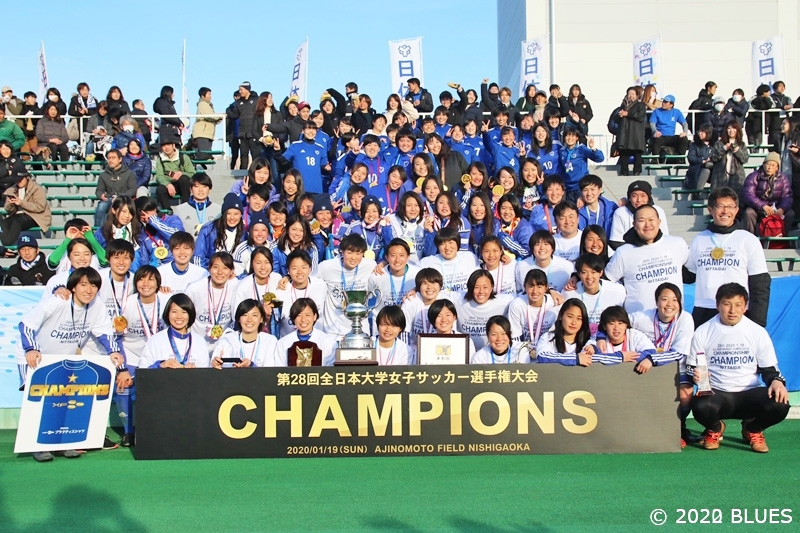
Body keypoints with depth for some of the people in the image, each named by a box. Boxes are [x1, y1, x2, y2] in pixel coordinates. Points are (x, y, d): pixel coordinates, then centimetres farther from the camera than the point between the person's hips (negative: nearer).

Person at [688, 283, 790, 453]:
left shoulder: (758, 332, 2)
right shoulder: (703, 332, 0)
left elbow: (769, 369, 8)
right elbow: (692, 367, 6)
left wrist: (777, 380, -15)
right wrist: (696, 375, -18)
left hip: (750, 394, 1)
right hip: (716, 394, -1)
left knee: (779, 405, -30)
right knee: (701, 407, -36)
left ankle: (752, 429, 9)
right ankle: (715, 428, 7)